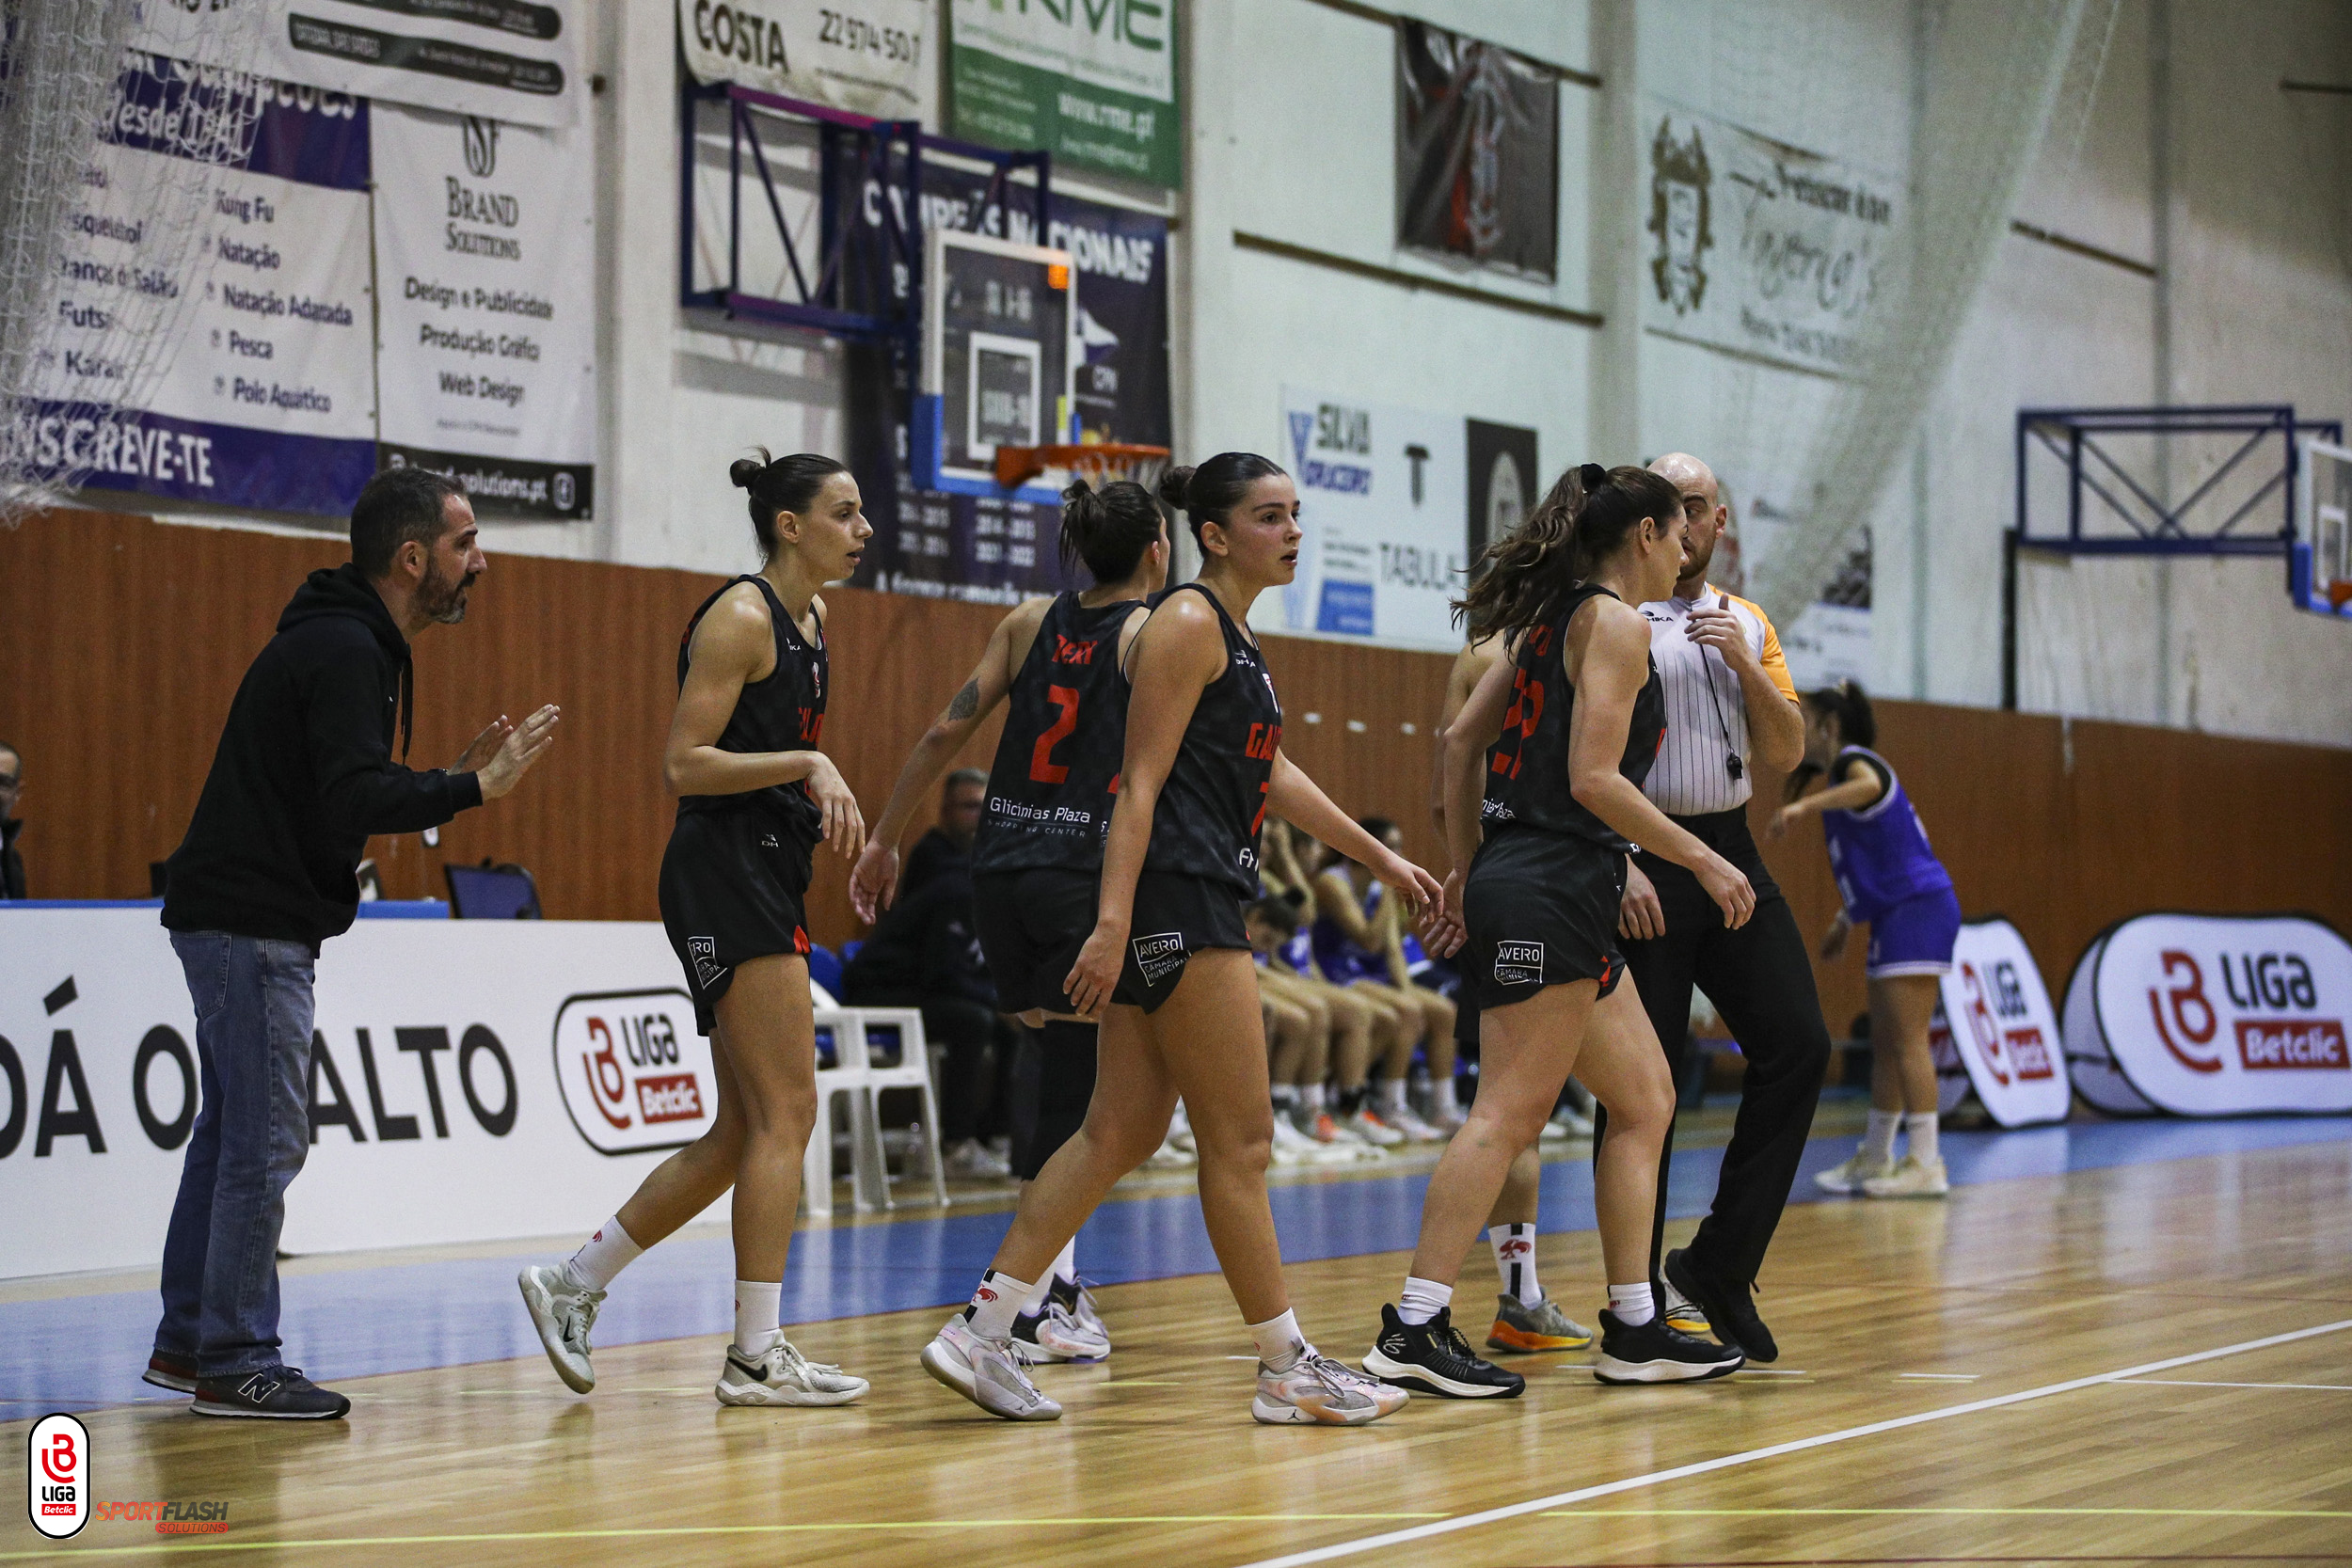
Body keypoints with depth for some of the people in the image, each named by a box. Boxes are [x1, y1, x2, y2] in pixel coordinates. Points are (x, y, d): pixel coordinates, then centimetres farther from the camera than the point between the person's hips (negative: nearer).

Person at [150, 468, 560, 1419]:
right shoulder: (342, 650, -17)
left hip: (240, 920, 11)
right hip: (253, 923, -11)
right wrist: (475, 787, -20)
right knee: (265, 1143, -7)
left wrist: (456, 779, 10)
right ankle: (236, 1365, -4)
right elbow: (354, 801, -27)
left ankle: (187, 1343, 21)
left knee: (232, 1134, 15)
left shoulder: (355, 643, 17)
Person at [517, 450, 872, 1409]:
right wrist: (805, 765, -21)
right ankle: (756, 1354, -7)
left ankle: (573, 1286, 17)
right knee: (786, 1114, -10)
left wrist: (828, 794, 12)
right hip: (724, 874, -10)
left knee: (745, 1132, 10)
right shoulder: (739, 618, -11)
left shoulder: (808, 625, 17)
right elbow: (683, 765, -16)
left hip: (767, 879, 10)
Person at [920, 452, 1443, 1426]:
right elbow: (1142, 783, -16)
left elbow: (1270, 774, 31)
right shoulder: (1188, 623, -9)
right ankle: (1287, 1371, 3)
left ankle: (981, 1334, 6)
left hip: (1202, 902, 10)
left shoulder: (1234, 634, 20)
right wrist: (1112, 922, -22)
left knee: (1120, 1135, 7)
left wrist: (1379, 858, 35)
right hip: (1175, 902, -10)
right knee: (1239, 1141, -3)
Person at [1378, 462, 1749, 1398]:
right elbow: (1594, 778, -17)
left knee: (1644, 1101, 12)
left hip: (1512, 877, 10)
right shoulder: (1615, 621, -9)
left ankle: (1634, 1333, 13)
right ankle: (1415, 1332, -14)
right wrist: (1702, 860, -10)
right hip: (1554, 890, -10)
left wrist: (1465, 868, 21)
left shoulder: (1555, 618, 17)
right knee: (1507, 1116, -12)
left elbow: (1461, 739, 17)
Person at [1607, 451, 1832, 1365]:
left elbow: (1784, 755, 9)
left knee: (1798, 1043, -5)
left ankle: (1716, 1266, 3)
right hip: (1644, 863, -6)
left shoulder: (1748, 626, 16)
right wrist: (1620, 866, -17)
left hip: (1731, 854, 6)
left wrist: (1745, 662, -5)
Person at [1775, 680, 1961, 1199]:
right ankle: (1875, 1160, 19)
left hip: (1919, 907, -10)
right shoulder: (1839, 775, 20)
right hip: (1893, 921, 10)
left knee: (1907, 1040, -12)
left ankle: (1926, 1163, -14)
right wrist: (1846, 920, 27)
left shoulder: (1854, 760, -9)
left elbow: (1869, 785, -37)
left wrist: (1804, 805, -45)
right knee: (1885, 1044, 13)